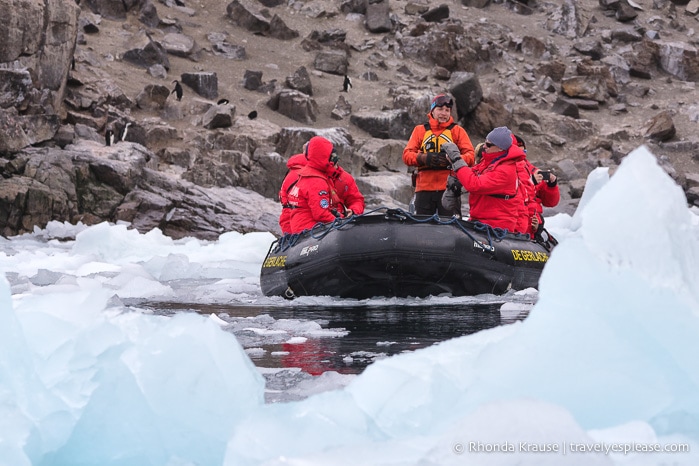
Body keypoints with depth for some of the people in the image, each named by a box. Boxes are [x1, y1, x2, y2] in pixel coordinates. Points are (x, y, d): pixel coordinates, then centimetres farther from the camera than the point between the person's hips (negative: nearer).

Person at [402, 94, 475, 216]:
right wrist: (423, 158, -16)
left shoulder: (457, 130, 12)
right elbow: (406, 155, 5)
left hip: (449, 188, -1)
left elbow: (470, 156, 2)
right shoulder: (420, 130, 15)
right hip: (424, 188, 1)